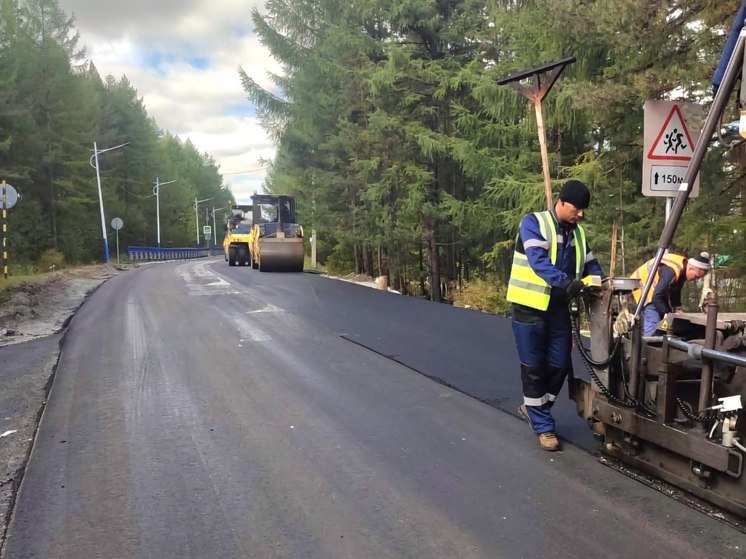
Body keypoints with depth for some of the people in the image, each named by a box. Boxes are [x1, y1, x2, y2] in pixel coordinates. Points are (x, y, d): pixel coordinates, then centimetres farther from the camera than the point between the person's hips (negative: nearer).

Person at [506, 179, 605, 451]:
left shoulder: (577, 233, 11)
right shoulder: (533, 222, -9)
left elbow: (591, 265, 15)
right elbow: (538, 260, -24)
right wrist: (566, 282, -38)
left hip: (559, 308, 6)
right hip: (530, 307, -6)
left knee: (559, 366, 9)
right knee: (534, 368, 2)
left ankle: (532, 408, 32)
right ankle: (543, 426, 15)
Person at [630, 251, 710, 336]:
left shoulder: (683, 268, -5)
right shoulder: (671, 271, -34)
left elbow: (675, 291, 10)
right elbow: (657, 297, -32)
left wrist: (678, 309, 3)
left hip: (658, 290, 10)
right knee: (653, 324, -19)